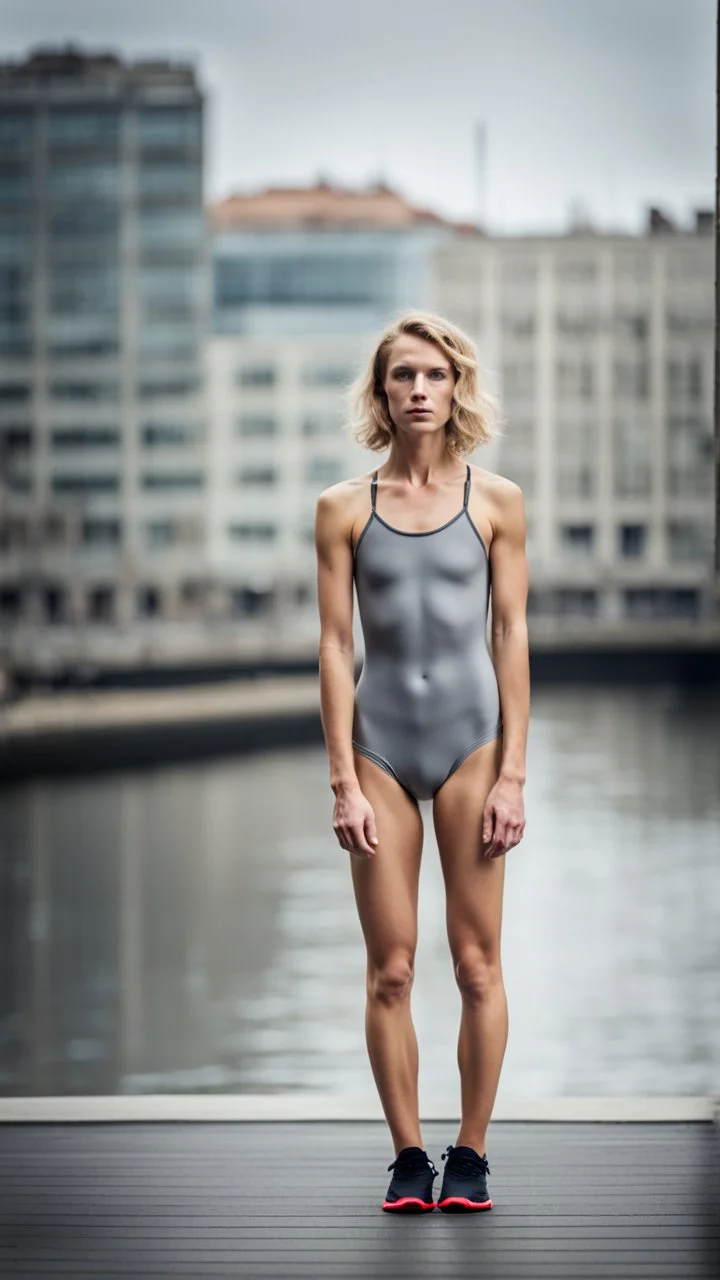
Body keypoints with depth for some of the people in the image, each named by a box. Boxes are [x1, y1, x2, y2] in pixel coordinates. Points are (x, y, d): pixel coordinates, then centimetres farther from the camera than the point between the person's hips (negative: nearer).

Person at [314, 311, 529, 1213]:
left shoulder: (495, 502, 3)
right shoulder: (343, 509, 3)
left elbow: (511, 637, 2)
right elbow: (336, 645, 2)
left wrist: (511, 773, -4)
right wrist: (344, 781, -3)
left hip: (470, 734, 0)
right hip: (381, 739, 1)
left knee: (477, 961, 1)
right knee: (390, 969, 2)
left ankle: (470, 1155, 11)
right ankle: (408, 1156, 12)